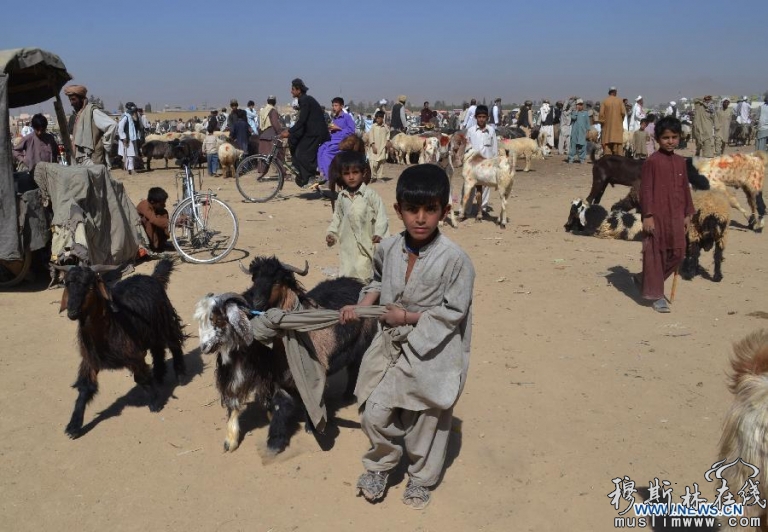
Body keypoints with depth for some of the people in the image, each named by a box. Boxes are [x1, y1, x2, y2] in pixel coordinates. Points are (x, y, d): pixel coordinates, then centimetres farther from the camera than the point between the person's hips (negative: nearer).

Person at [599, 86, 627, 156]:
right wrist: (621, 120, 13)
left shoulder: (604, 101, -2)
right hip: (617, 126, 0)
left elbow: (601, 114, -6)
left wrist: (602, 122, 3)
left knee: (607, 145, 0)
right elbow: (623, 112, -6)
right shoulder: (619, 101, -1)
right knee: (618, 145, 0)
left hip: (607, 126, 0)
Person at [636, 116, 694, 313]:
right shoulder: (652, 161, -7)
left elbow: (685, 188, 15)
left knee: (677, 253, 6)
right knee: (655, 255, 0)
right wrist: (647, 215, -13)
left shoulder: (681, 162, 10)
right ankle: (656, 295, 9)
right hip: (656, 215, -6)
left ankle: (647, 280, 25)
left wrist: (687, 214, 13)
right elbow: (646, 190, -9)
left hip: (676, 216, 6)